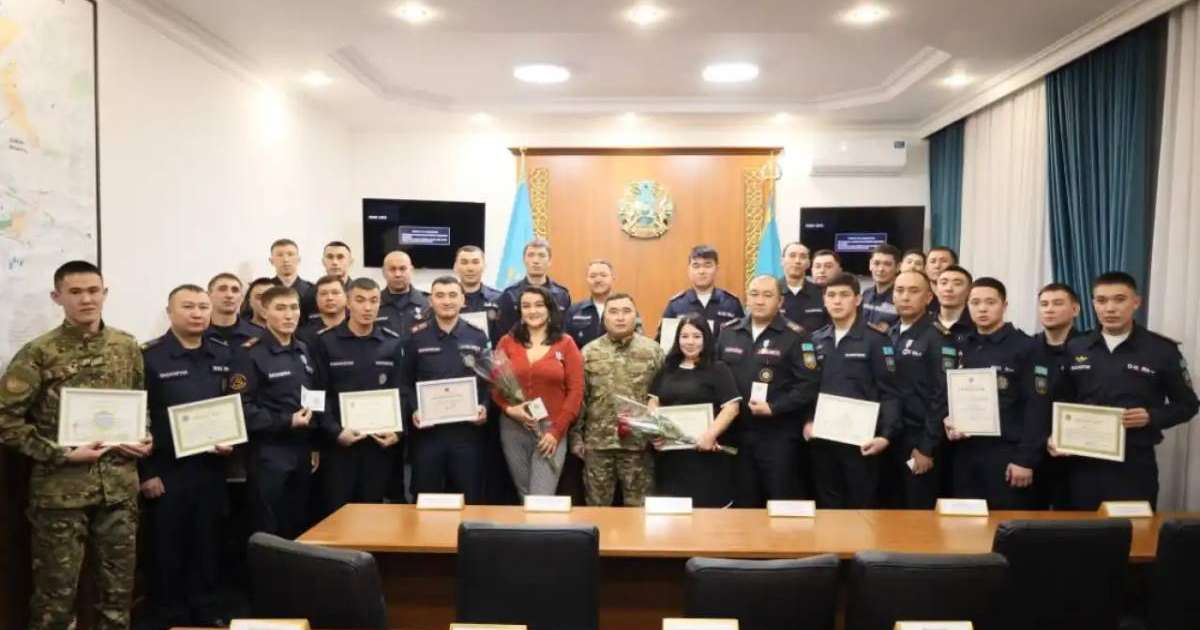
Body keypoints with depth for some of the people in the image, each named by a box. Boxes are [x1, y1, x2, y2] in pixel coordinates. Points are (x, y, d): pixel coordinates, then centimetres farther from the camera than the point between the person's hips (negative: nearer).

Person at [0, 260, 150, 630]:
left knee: (119, 585, 13)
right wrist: (60, 454, -15)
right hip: (60, 490, -3)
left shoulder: (127, 347, 6)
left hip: (119, 487, 4)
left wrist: (145, 441, 0)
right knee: (57, 591, 7)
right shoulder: (38, 353, -7)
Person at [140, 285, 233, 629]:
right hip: (167, 469, -4)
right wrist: (146, 472, -11)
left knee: (207, 543, 14)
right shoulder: (149, 356, -8)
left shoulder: (224, 354, 6)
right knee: (168, 547, 8)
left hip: (211, 467, 4)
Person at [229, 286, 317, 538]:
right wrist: (286, 422, -21)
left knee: (299, 528, 13)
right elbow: (241, 408, -17)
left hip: (302, 452, 6)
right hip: (268, 455, -6)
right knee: (268, 532, 1)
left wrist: (314, 445, 12)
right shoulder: (250, 354, -9)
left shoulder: (304, 352, 13)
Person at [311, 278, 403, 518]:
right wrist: (336, 432, -15)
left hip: (380, 442, 2)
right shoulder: (324, 341, -1)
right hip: (338, 442, -2)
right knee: (335, 512, 3)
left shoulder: (392, 343, 7)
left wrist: (397, 431, -7)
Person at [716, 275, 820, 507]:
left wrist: (773, 408, -17)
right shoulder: (728, 333, 9)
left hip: (780, 437, -4)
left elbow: (809, 385, -11)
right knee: (743, 505, 14)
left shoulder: (796, 336, -4)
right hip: (738, 434, 4)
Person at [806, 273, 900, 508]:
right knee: (827, 506, 12)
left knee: (861, 505, 4)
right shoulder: (816, 340, 11)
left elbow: (889, 393, -7)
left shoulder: (876, 340, -4)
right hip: (822, 438, 4)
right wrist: (806, 421, -1)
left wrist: (885, 435, -16)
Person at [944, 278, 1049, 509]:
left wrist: (1026, 459, -12)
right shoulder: (962, 347, 10)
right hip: (967, 452, 4)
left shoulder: (1025, 347, -4)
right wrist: (949, 419, -5)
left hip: (1007, 453, -4)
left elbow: (1036, 407, -9)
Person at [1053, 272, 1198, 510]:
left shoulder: (1163, 349, 0)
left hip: (1135, 465, -2)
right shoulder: (1074, 348, 6)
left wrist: (1152, 417, -12)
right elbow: (1062, 403, 11)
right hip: (1083, 464, 2)